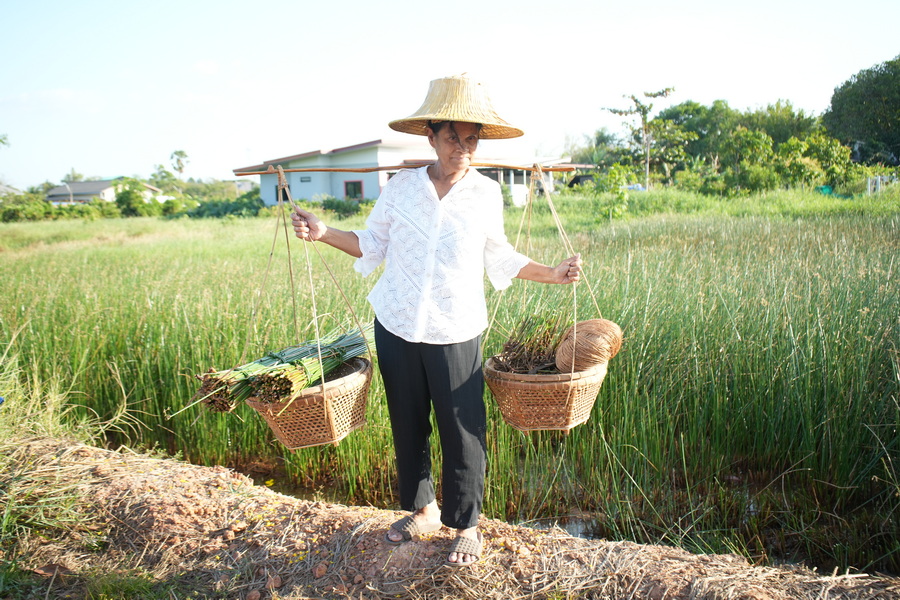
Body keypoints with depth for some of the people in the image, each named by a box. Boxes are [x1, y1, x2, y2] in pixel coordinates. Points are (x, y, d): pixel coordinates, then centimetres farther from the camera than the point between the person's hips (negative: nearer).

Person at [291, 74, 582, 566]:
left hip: (456, 334, -1)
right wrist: (323, 233, -6)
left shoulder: (487, 195, -1)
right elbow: (372, 244, 8)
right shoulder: (400, 187, -1)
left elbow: (500, 258, 10)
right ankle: (422, 509, 37)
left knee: (462, 433, 3)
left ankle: (466, 526, 25)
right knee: (407, 426, 14)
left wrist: (552, 274, 1)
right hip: (396, 326, 2)